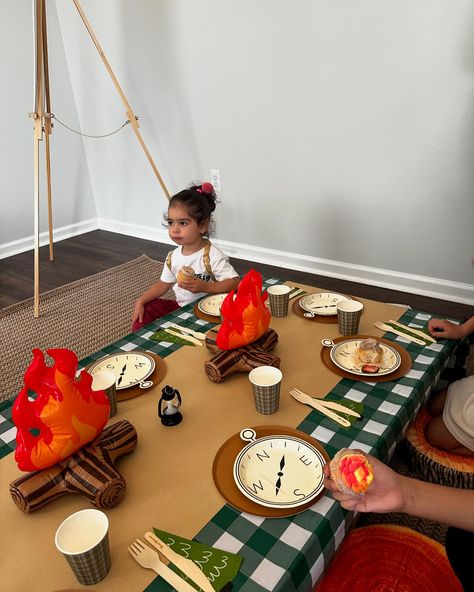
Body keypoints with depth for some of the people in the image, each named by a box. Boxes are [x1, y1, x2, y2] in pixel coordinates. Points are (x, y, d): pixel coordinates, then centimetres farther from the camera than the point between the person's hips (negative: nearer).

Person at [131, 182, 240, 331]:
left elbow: (235, 283, -27)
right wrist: (141, 301, 2)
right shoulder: (173, 256, 2)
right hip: (180, 306, 7)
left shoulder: (212, 256, -20)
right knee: (146, 308, 1)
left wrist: (205, 287, -35)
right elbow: (163, 284, 14)